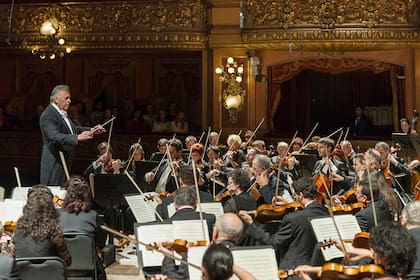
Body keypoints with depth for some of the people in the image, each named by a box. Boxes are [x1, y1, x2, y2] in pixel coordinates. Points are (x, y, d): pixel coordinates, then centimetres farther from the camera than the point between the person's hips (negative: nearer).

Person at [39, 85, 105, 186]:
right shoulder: (47, 116, -17)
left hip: (65, 161, 10)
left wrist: (91, 130, 8)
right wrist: (77, 138, -40)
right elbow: (55, 137, -30)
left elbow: (73, 129, 24)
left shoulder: (62, 113, 15)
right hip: (54, 164, -10)